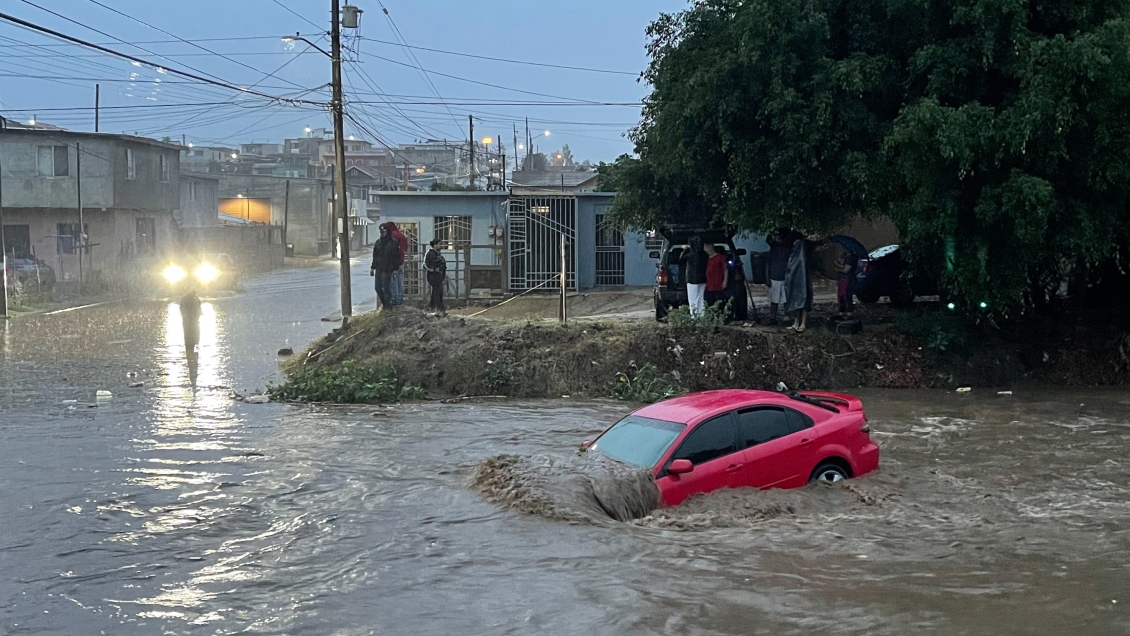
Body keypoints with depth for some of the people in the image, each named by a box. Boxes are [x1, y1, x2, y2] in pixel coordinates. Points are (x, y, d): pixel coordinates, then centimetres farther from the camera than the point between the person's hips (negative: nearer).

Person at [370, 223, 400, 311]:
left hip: (387, 270, -6)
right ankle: (384, 303, 26)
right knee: (378, 287, 9)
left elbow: (396, 257, -7)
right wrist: (372, 268, 15)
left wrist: (395, 269, -11)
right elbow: (374, 256, 17)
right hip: (378, 269, 6)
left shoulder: (393, 243, -8)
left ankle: (388, 305, 9)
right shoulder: (378, 242, 11)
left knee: (386, 287, -3)